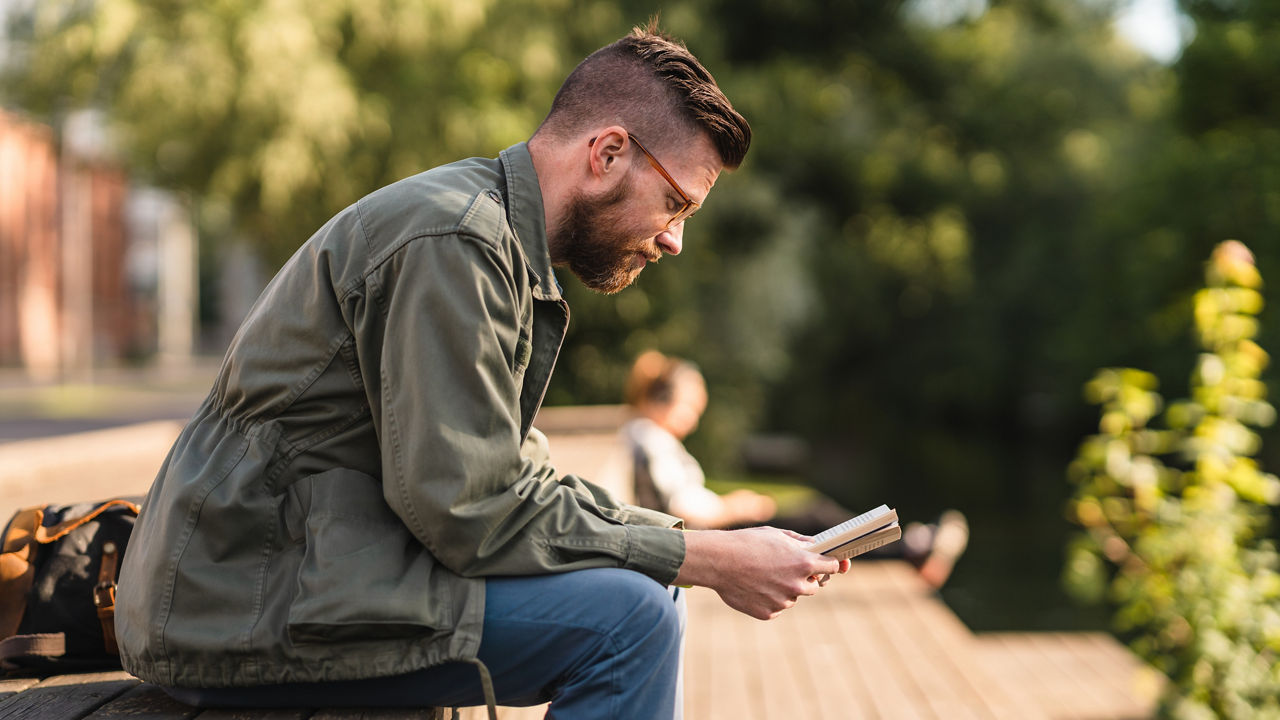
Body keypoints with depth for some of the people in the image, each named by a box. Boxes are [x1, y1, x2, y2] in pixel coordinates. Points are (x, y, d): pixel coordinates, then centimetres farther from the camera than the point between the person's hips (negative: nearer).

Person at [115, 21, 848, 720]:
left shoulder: (501, 242, 15)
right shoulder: (453, 241, -17)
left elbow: (521, 471, 15)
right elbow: (468, 510, -22)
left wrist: (699, 542, 6)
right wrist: (703, 559, -16)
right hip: (249, 612, -10)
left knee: (642, 594, 12)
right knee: (626, 619, -20)